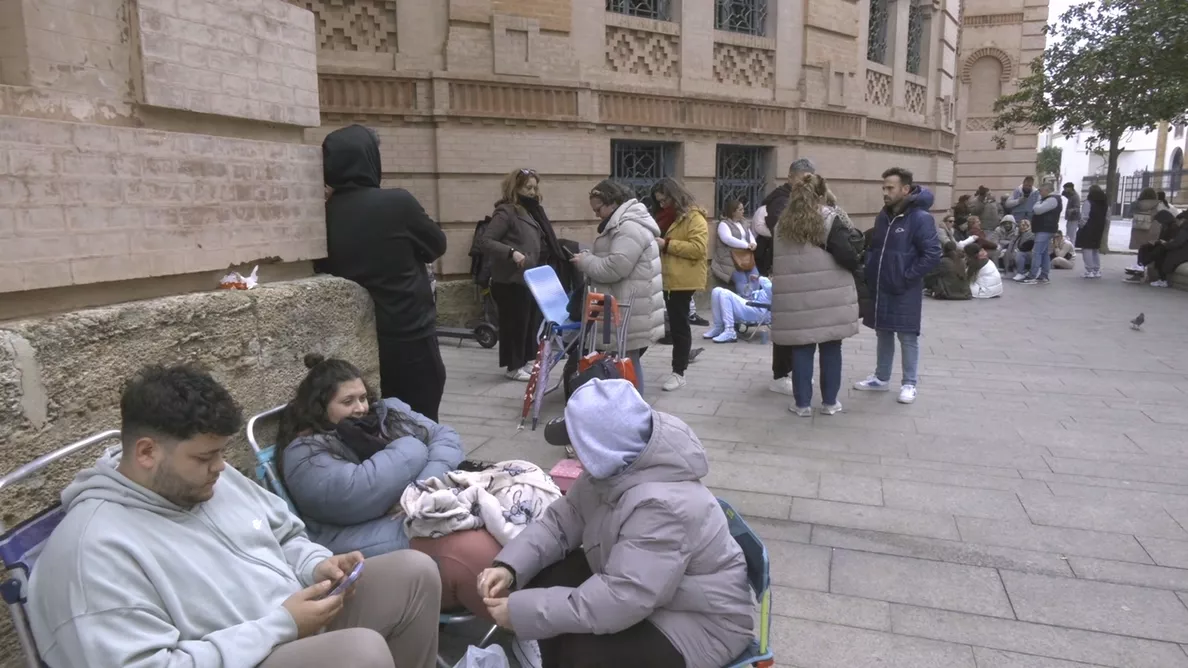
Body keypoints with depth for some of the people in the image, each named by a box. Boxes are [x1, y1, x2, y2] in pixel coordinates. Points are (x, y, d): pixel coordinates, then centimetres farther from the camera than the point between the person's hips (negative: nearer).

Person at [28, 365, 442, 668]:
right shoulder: (94, 550, -22)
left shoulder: (213, 478, 5)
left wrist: (317, 565, -6)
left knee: (414, 572, -1)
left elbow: (286, 535, 17)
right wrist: (281, 626, -26)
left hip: (304, 623, 9)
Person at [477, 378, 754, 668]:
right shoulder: (616, 467, -8)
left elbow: (617, 601, -38)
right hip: (640, 587, 9)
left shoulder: (663, 506, -36)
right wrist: (509, 566, -14)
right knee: (544, 578, -2)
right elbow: (563, 519, 0)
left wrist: (523, 611, -30)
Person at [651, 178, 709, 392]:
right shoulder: (667, 216, 17)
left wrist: (666, 244, -21)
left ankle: (678, 373, 4)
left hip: (683, 280, -8)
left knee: (679, 325, -3)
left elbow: (698, 248, -21)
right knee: (675, 324, 11)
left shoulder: (694, 217, -9)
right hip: (667, 278, 8)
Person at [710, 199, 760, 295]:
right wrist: (746, 245, -22)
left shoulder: (743, 223, 22)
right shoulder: (724, 224, -4)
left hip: (746, 257, 7)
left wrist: (753, 243, -8)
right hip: (730, 259, -7)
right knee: (741, 280, -24)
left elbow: (751, 236, 19)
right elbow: (727, 239, -21)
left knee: (755, 277, -14)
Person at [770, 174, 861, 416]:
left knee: (801, 349, 7)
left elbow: (771, 259, 13)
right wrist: (854, 264, 7)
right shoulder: (829, 219, -5)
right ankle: (830, 402, 19)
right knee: (831, 348, 10)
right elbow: (847, 257, -12)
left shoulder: (783, 223, 9)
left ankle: (802, 403, 12)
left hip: (795, 297, 3)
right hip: (829, 296, -3)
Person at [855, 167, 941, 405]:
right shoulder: (883, 216, 7)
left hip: (905, 291, -7)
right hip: (880, 288, 7)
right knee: (883, 334, 16)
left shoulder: (920, 218, -15)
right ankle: (881, 378, 29)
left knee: (907, 337, 4)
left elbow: (932, 255, -18)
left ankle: (909, 384, 16)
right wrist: (871, 274, 6)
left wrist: (907, 277, -17)